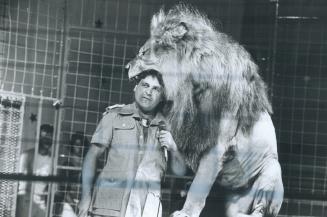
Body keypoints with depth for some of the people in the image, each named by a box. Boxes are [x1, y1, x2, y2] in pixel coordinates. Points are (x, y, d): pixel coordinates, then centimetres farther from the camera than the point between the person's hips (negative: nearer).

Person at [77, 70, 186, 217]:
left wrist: (173, 149, -3)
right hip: (109, 204, -2)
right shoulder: (114, 116, 8)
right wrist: (86, 197, -5)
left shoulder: (166, 127, 14)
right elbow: (92, 156, 5)